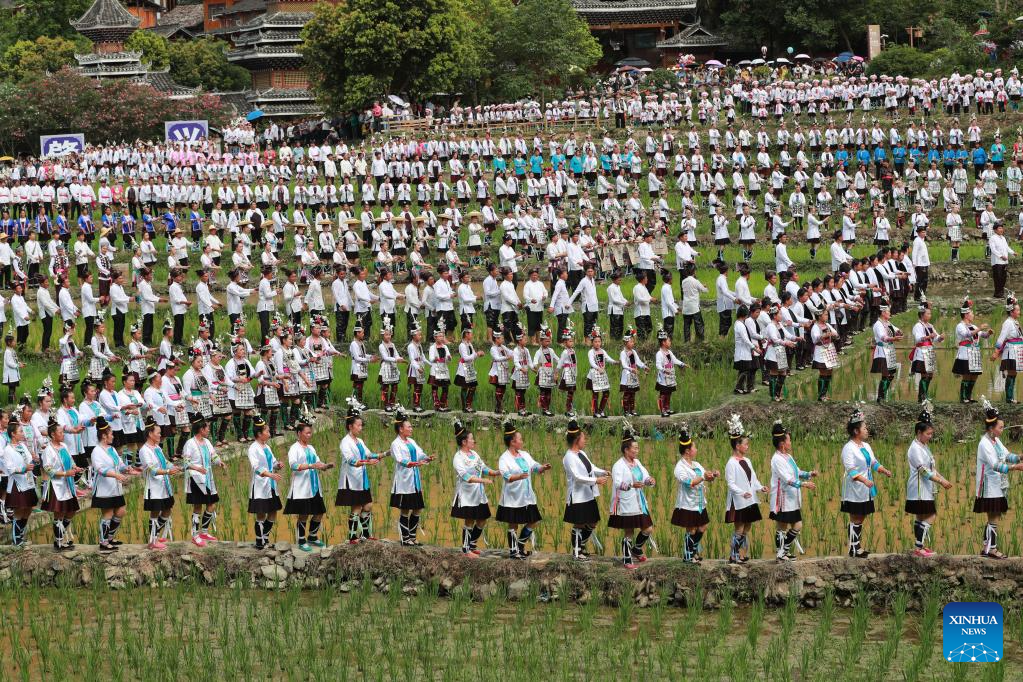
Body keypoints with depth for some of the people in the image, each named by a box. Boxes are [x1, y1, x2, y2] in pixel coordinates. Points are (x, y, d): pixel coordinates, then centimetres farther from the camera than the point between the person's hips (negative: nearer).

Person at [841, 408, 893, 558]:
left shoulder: (866, 446, 12)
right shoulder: (849, 448, -14)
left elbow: (874, 462, 18)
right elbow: (851, 469, -22)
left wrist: (884, 471, -1)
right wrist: (865, 480, -34)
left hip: (866, 490, 8)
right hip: (855, 490, -8)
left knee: (861, 518, 11)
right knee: (855, 519, -4)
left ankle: (858, 546, 17)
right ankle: (853, 549, 1)